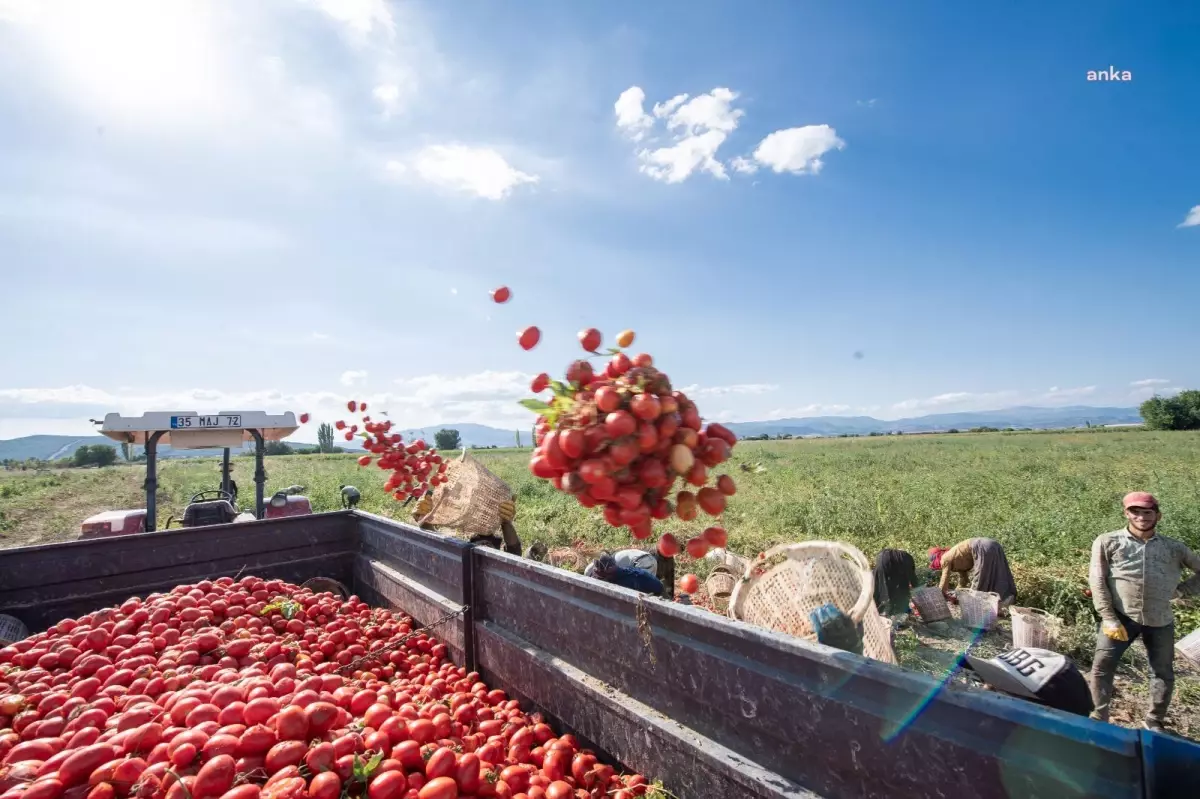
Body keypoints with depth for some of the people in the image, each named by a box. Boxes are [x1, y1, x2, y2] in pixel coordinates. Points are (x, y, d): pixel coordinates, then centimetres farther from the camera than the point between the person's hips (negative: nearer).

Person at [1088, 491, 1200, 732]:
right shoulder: (1107, 542, -1)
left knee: (1163, 673, 13)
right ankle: (1098, 718, 8)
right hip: (1121, 616, -3)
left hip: (1160, 621, 3)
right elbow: (1097, 581, -5)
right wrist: (1108, 618, -11)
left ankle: (1154, 722, 32)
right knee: (1102, 667, -5)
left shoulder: (1174, 547, 8)